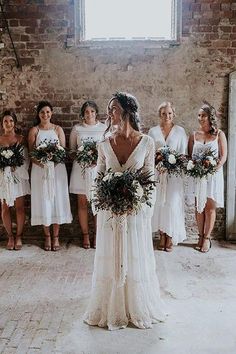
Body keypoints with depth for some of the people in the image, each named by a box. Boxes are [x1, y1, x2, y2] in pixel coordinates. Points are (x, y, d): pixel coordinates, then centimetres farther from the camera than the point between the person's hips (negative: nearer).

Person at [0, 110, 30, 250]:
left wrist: (16, 165, -16)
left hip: (18, 176, -1)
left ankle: (19, 236, 14)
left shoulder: (21, 139, 3)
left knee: (20, 207, 2)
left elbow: (26, 159, -1)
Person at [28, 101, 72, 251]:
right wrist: (40, 162, -18)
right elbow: (31, 153, 0)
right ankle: (47, 236, 14)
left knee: (57, 200, 2)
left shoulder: (58, 129, 6)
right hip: (40, 170, 0)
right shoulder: (34, 131, 5)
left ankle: (56, 236, 13)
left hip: (57, 169, 0)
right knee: (43, 202, 2)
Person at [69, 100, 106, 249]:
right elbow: (72, 148, 11)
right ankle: (85, 235, 16)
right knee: (82, 202, 4)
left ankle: (97, 235, 13)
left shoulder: (104, 128, 3)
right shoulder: (77, 128, 7)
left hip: (98, 168, -1)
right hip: (80, 168, 1)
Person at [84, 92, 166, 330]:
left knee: (136, 259, 10)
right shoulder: (104, 145, 0)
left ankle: (138, 309, 32)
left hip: (137, 210, -1)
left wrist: (147, 210, -10)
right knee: (110, 259, 9)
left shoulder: (146, 143, -5)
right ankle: (112, 310, 28)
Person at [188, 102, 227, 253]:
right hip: (197, 176, 2)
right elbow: (189, 156, 7)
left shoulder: (219, 134, 1)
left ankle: (207, 238, 8)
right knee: (199, 207, 4)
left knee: (210, 207, 0)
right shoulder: (194, 135, 8)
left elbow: (223, 156, -1)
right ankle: (201, 237, 13)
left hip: (213, 176, -2)